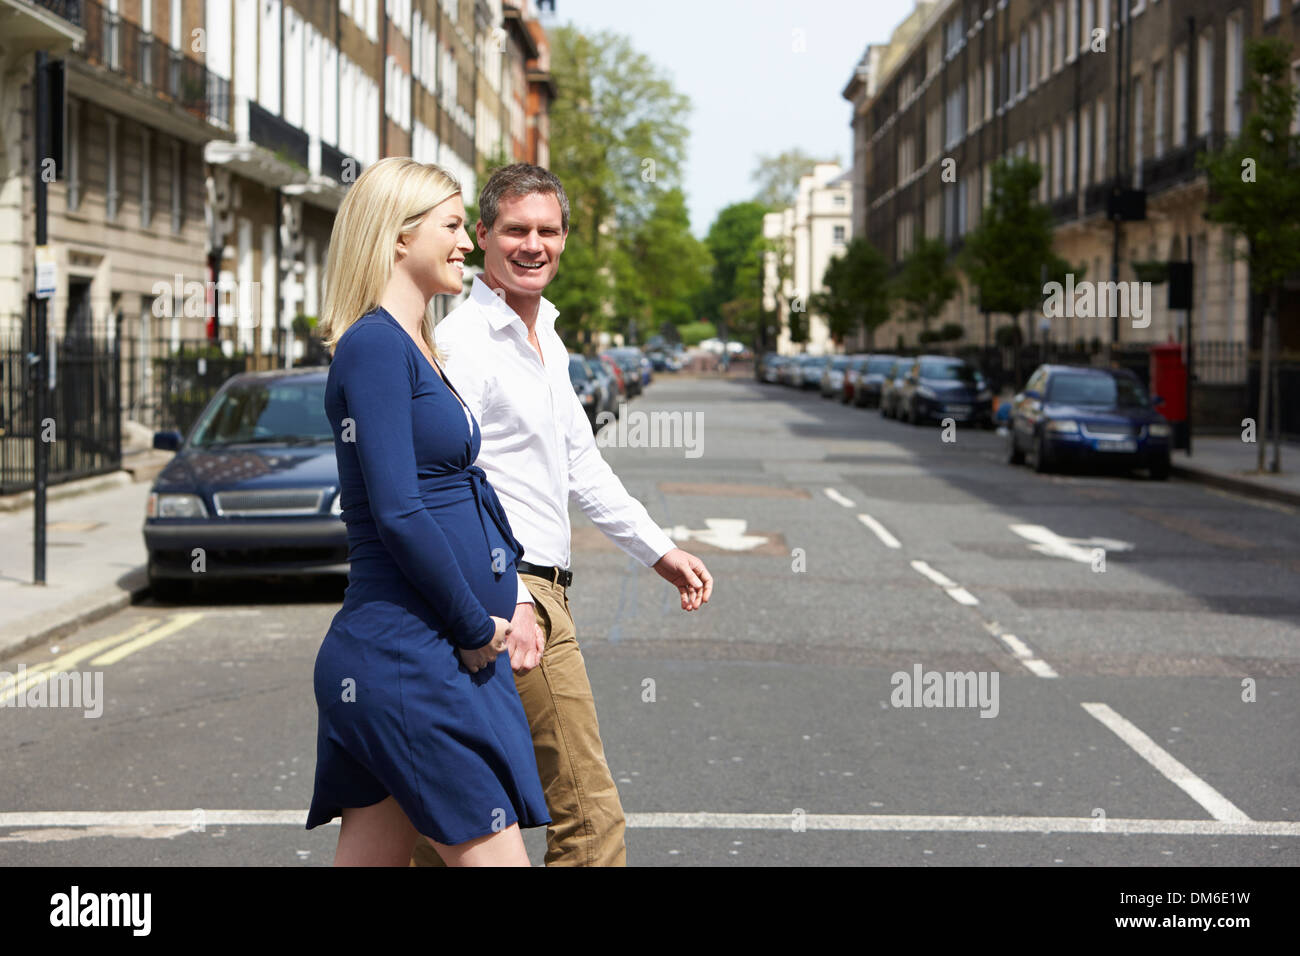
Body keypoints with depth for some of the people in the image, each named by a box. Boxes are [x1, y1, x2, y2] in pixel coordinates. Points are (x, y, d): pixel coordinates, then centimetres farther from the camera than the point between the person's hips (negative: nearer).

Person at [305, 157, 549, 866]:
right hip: (408, 655, -10)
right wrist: (476, 630, -12)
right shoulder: (374, 345, -12)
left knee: (372, 857, 11)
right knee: (495, 856, -6)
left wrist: (505, 603, 10)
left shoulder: (414, 348, 17)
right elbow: (398, 514, -20)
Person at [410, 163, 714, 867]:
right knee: (587, 813, -7)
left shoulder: (544, 338, 18)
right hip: (511, 594, -10)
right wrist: (508, 604, -28)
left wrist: (659, 550, 24)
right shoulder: (462, 341, -13)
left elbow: (579, 464, 26)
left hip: (536, 593, 10)